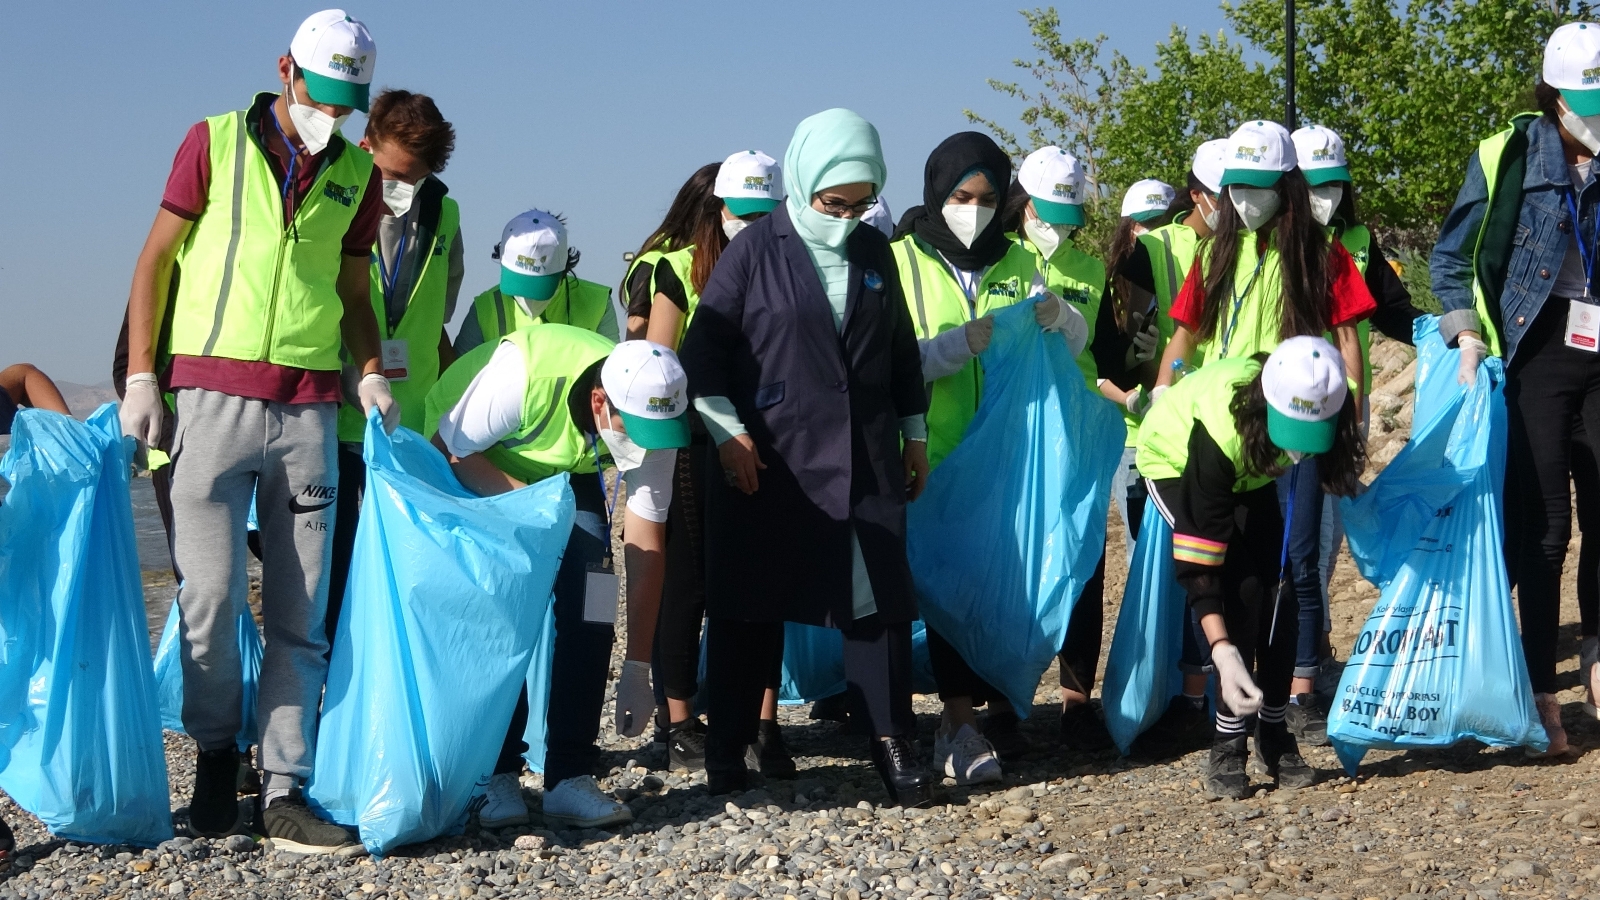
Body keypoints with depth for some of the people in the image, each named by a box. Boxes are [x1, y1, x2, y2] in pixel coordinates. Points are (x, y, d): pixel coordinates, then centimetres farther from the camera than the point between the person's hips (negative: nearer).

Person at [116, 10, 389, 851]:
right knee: (211, 594, -5)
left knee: (300, 613, 0)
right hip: (212, 394, -3)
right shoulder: (216, 142, 4)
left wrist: (371, 374, 3)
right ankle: (215, 755, 16)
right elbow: (155, 259, 5)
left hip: (310, 409, 3)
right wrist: (140, 376, -2)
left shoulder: (357, 174, 13)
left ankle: (285, 793, 4)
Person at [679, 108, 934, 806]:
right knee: (750, 604, 4)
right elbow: (704, 347, -4)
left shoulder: (874, 251, 9)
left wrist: (914, 432, 16)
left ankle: (892, 742, 7)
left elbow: (901, 348, 17)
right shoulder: (756, 250, -3)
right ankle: (727, 744, 14)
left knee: (880, 598, 0)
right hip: (767, 464, -3)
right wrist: (726, 431, -11)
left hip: (867, 461, 3)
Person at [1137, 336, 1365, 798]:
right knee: (1242, 588, -21)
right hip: (1177, 465, -5)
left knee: (1278, 587, -10)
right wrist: (1223, 653, -46)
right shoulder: (1222, 431, -44)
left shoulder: (1325, 407, -31)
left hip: (1251, 471, 5)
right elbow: (1198, 564, -40)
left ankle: (1274, 737, 3)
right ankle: (1227, 746, -13)